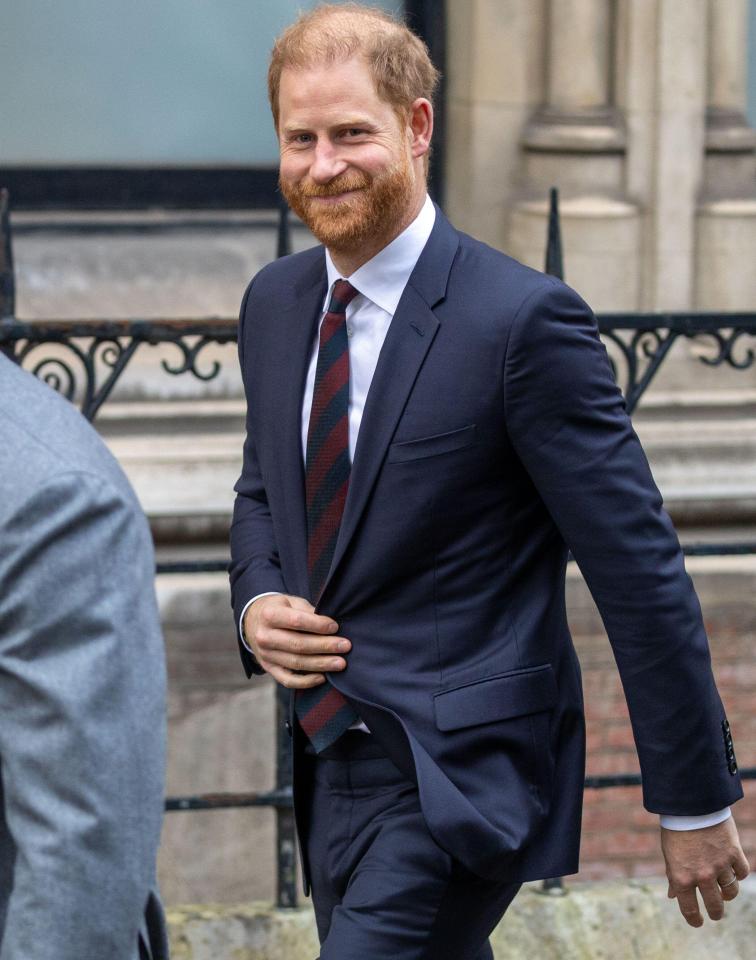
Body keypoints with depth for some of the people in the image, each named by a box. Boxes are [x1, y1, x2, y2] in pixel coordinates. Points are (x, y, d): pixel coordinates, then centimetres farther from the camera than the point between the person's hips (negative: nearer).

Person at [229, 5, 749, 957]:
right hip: (331, 763, 7)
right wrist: (258, 604, -1)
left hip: (456, 781, -7)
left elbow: (639, 571, -13)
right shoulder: (273, 303, 6)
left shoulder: (525, 321, -16)